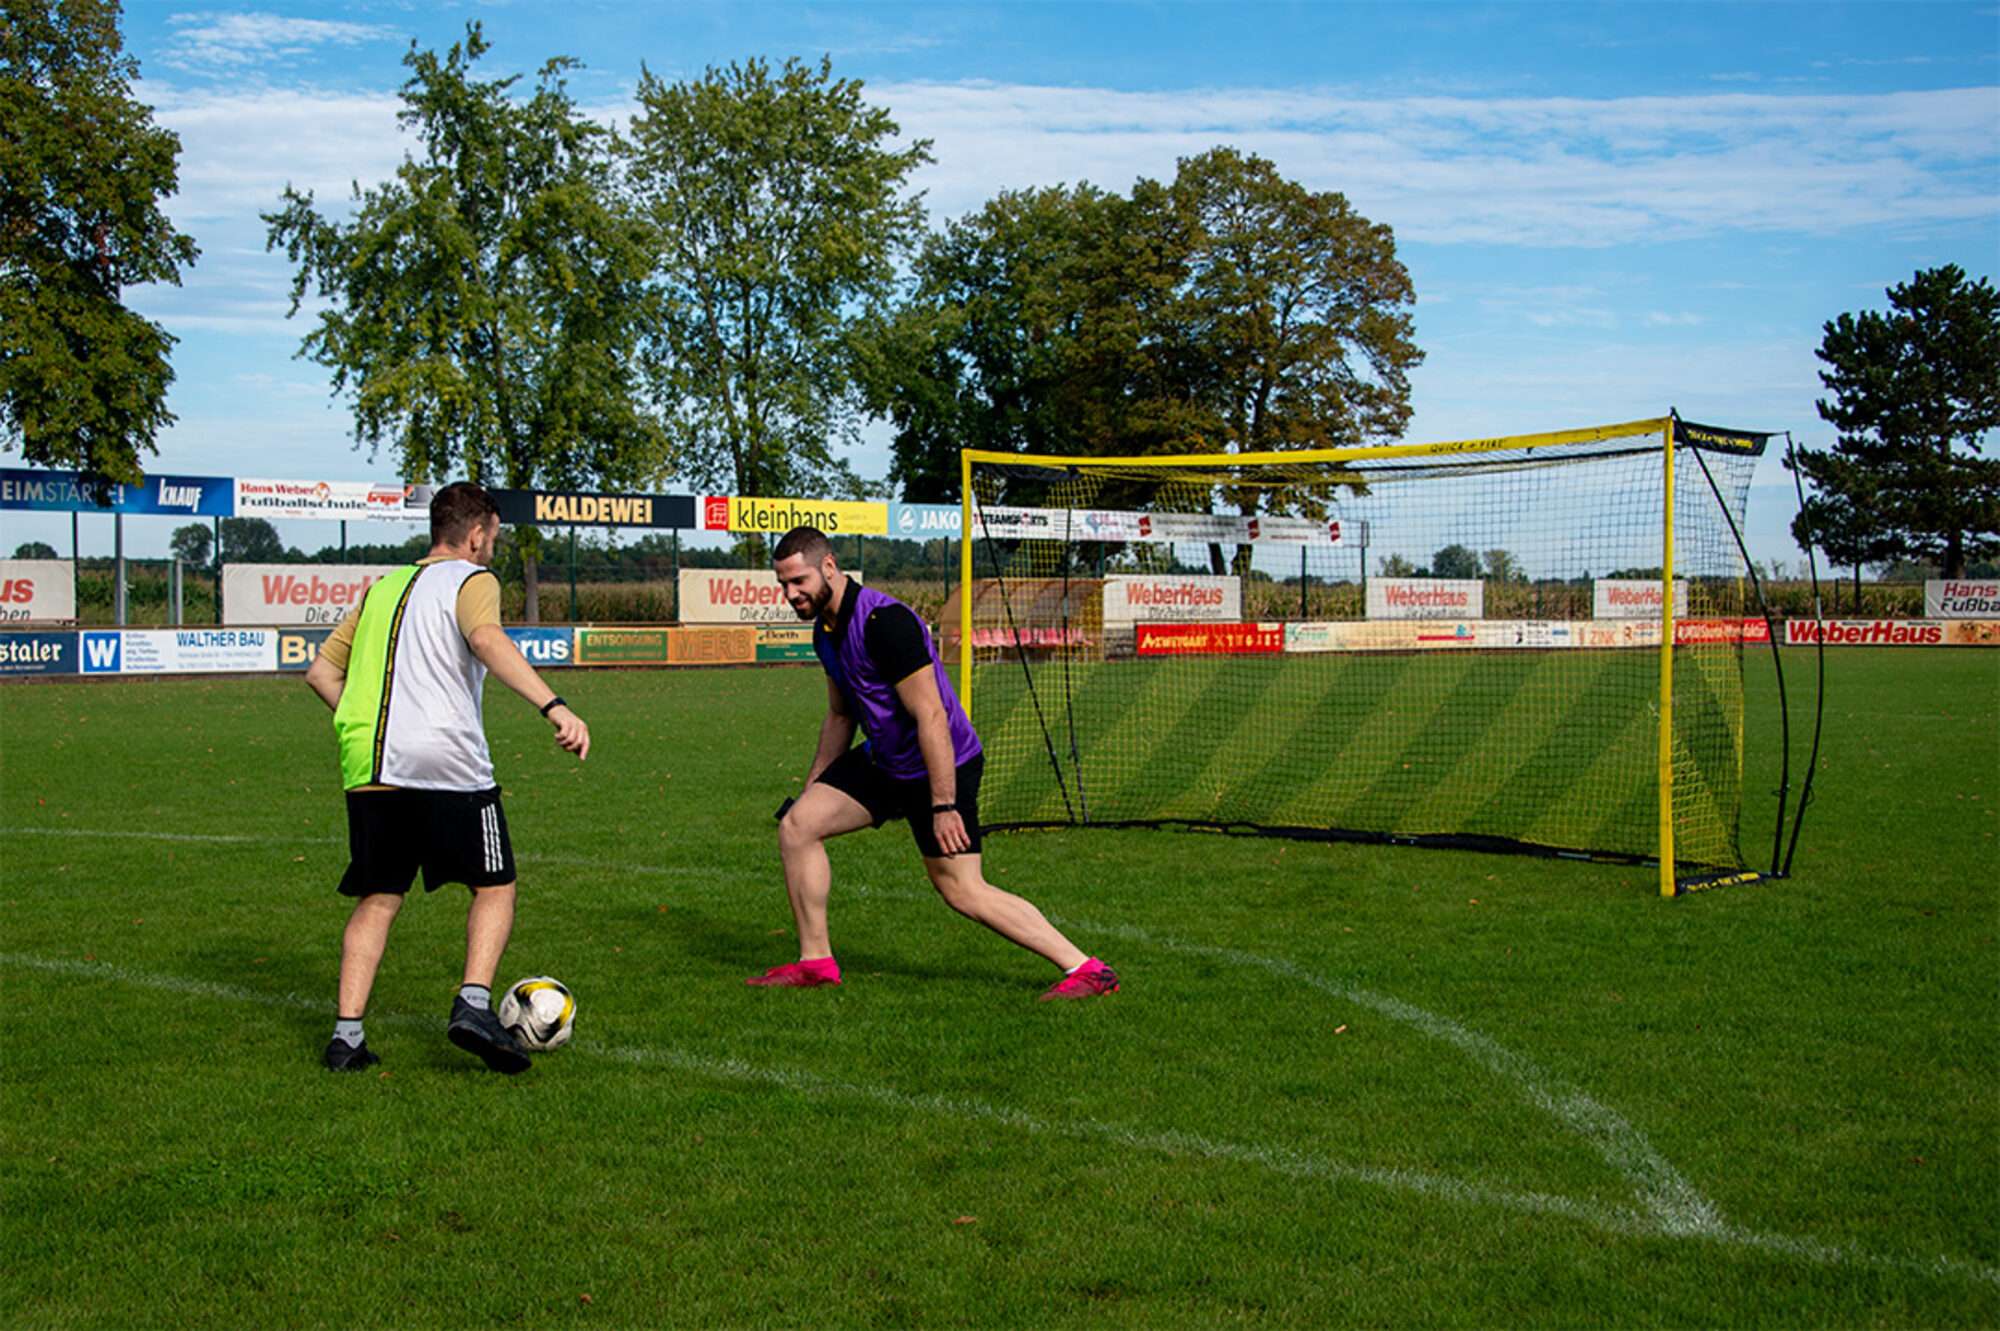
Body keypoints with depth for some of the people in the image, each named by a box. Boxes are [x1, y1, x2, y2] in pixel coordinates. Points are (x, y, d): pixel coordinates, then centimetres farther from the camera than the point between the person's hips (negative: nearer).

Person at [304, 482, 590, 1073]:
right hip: (448, 763, -5)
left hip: (369, 768, 6)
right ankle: (473, 1004, -9)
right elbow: (486, 638, -21)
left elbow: (320, 671, 21)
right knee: (494, 887, 8)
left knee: (376, 900, 12)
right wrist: (555, 707, -31)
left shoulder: (382, 588, 21)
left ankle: (346, 1033, 4)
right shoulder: (470, 580, 2)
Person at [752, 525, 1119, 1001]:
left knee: (962, 891, -8)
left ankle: (1086, 969, -1)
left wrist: (943, 806, -28)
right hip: (882, 761, 9)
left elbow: (931, 716, -27)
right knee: (796, 825, -2)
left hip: (941, 767, -9)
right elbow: (840, 716, 18)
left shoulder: (884, 621, -26)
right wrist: (811, 786, 19)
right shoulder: (825, 628, 4)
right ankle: (815, 962, 9)